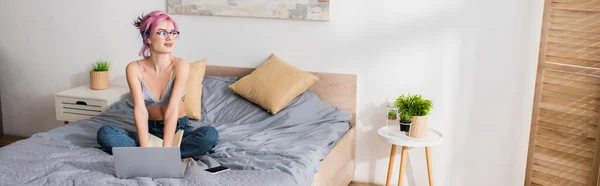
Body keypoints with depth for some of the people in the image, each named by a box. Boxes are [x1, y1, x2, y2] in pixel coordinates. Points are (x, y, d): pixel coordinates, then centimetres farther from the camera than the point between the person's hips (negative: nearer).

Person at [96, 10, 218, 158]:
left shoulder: (180, 65, -15)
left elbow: (172, 110, -24)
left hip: (179, 129, -1)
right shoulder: (134, 69, -11)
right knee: (105, 133, -24)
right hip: (150, 130, 1)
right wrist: (145, 149, -32)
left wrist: (165, 149, -33)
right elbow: (140, 110, -20)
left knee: (210, 135, -31)